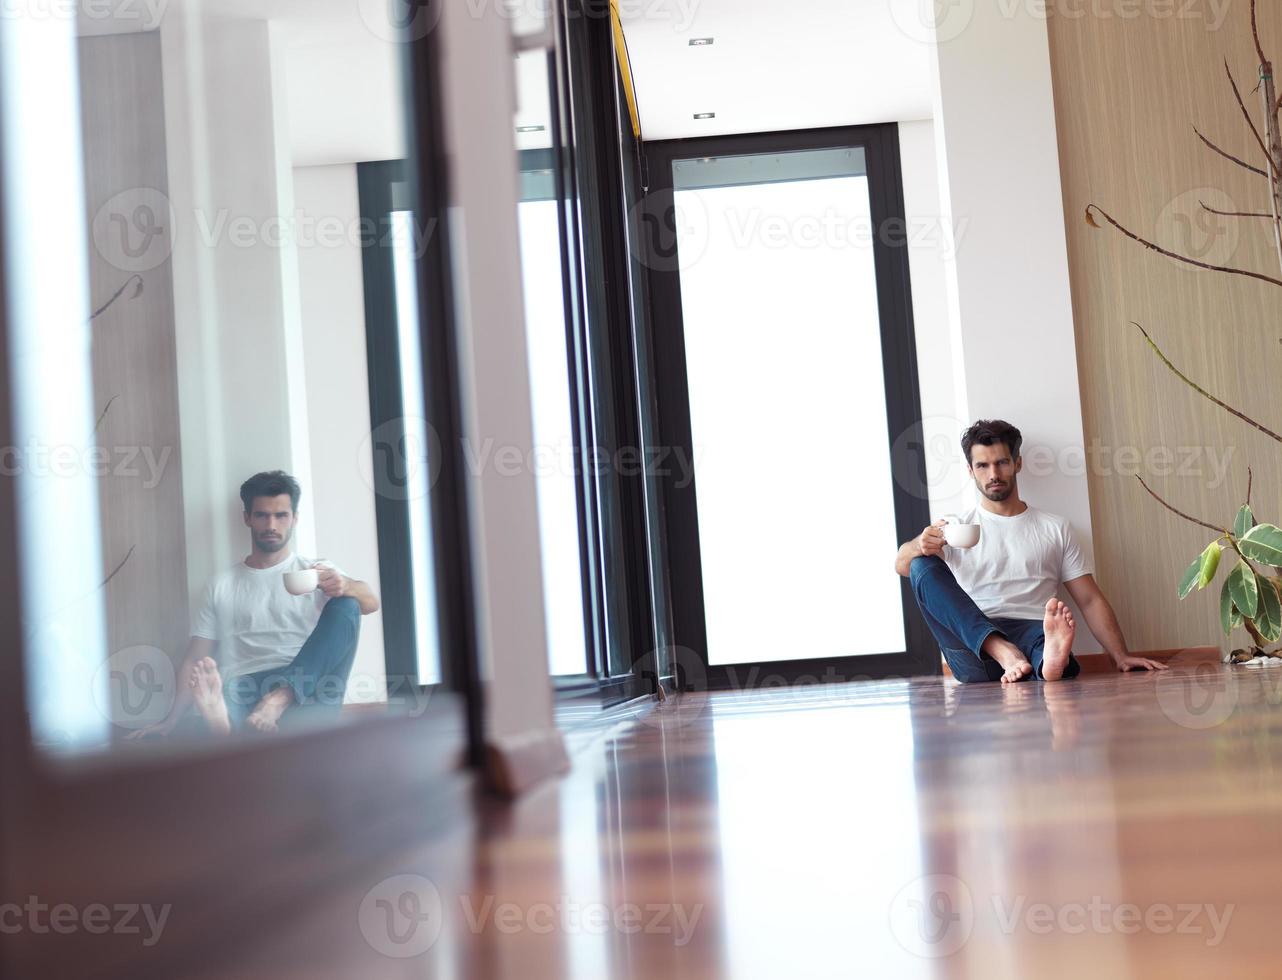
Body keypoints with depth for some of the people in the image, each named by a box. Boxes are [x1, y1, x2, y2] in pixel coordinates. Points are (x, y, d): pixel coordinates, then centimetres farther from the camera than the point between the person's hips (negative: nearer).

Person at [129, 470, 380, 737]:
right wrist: (172, 719, -3)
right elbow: (195, 660, 14)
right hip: (247, 691, 0)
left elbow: (371, 603, -1)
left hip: (307, 691, 0)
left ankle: (278, 701, -39)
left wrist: (346, 585, -26)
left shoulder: (317, 573, 16)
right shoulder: (223, 585, 19)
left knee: (345, 606, -24)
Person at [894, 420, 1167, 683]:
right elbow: (902, 566, 0)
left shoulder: (1055, 529, 21)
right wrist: (919, 546, -26)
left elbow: (1091, 600, 17)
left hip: (1032, 634, 0)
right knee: (924, 565, -23)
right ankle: (1002, 653, -39)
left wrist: (1121, 656, 1)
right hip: (974, 643, 0)